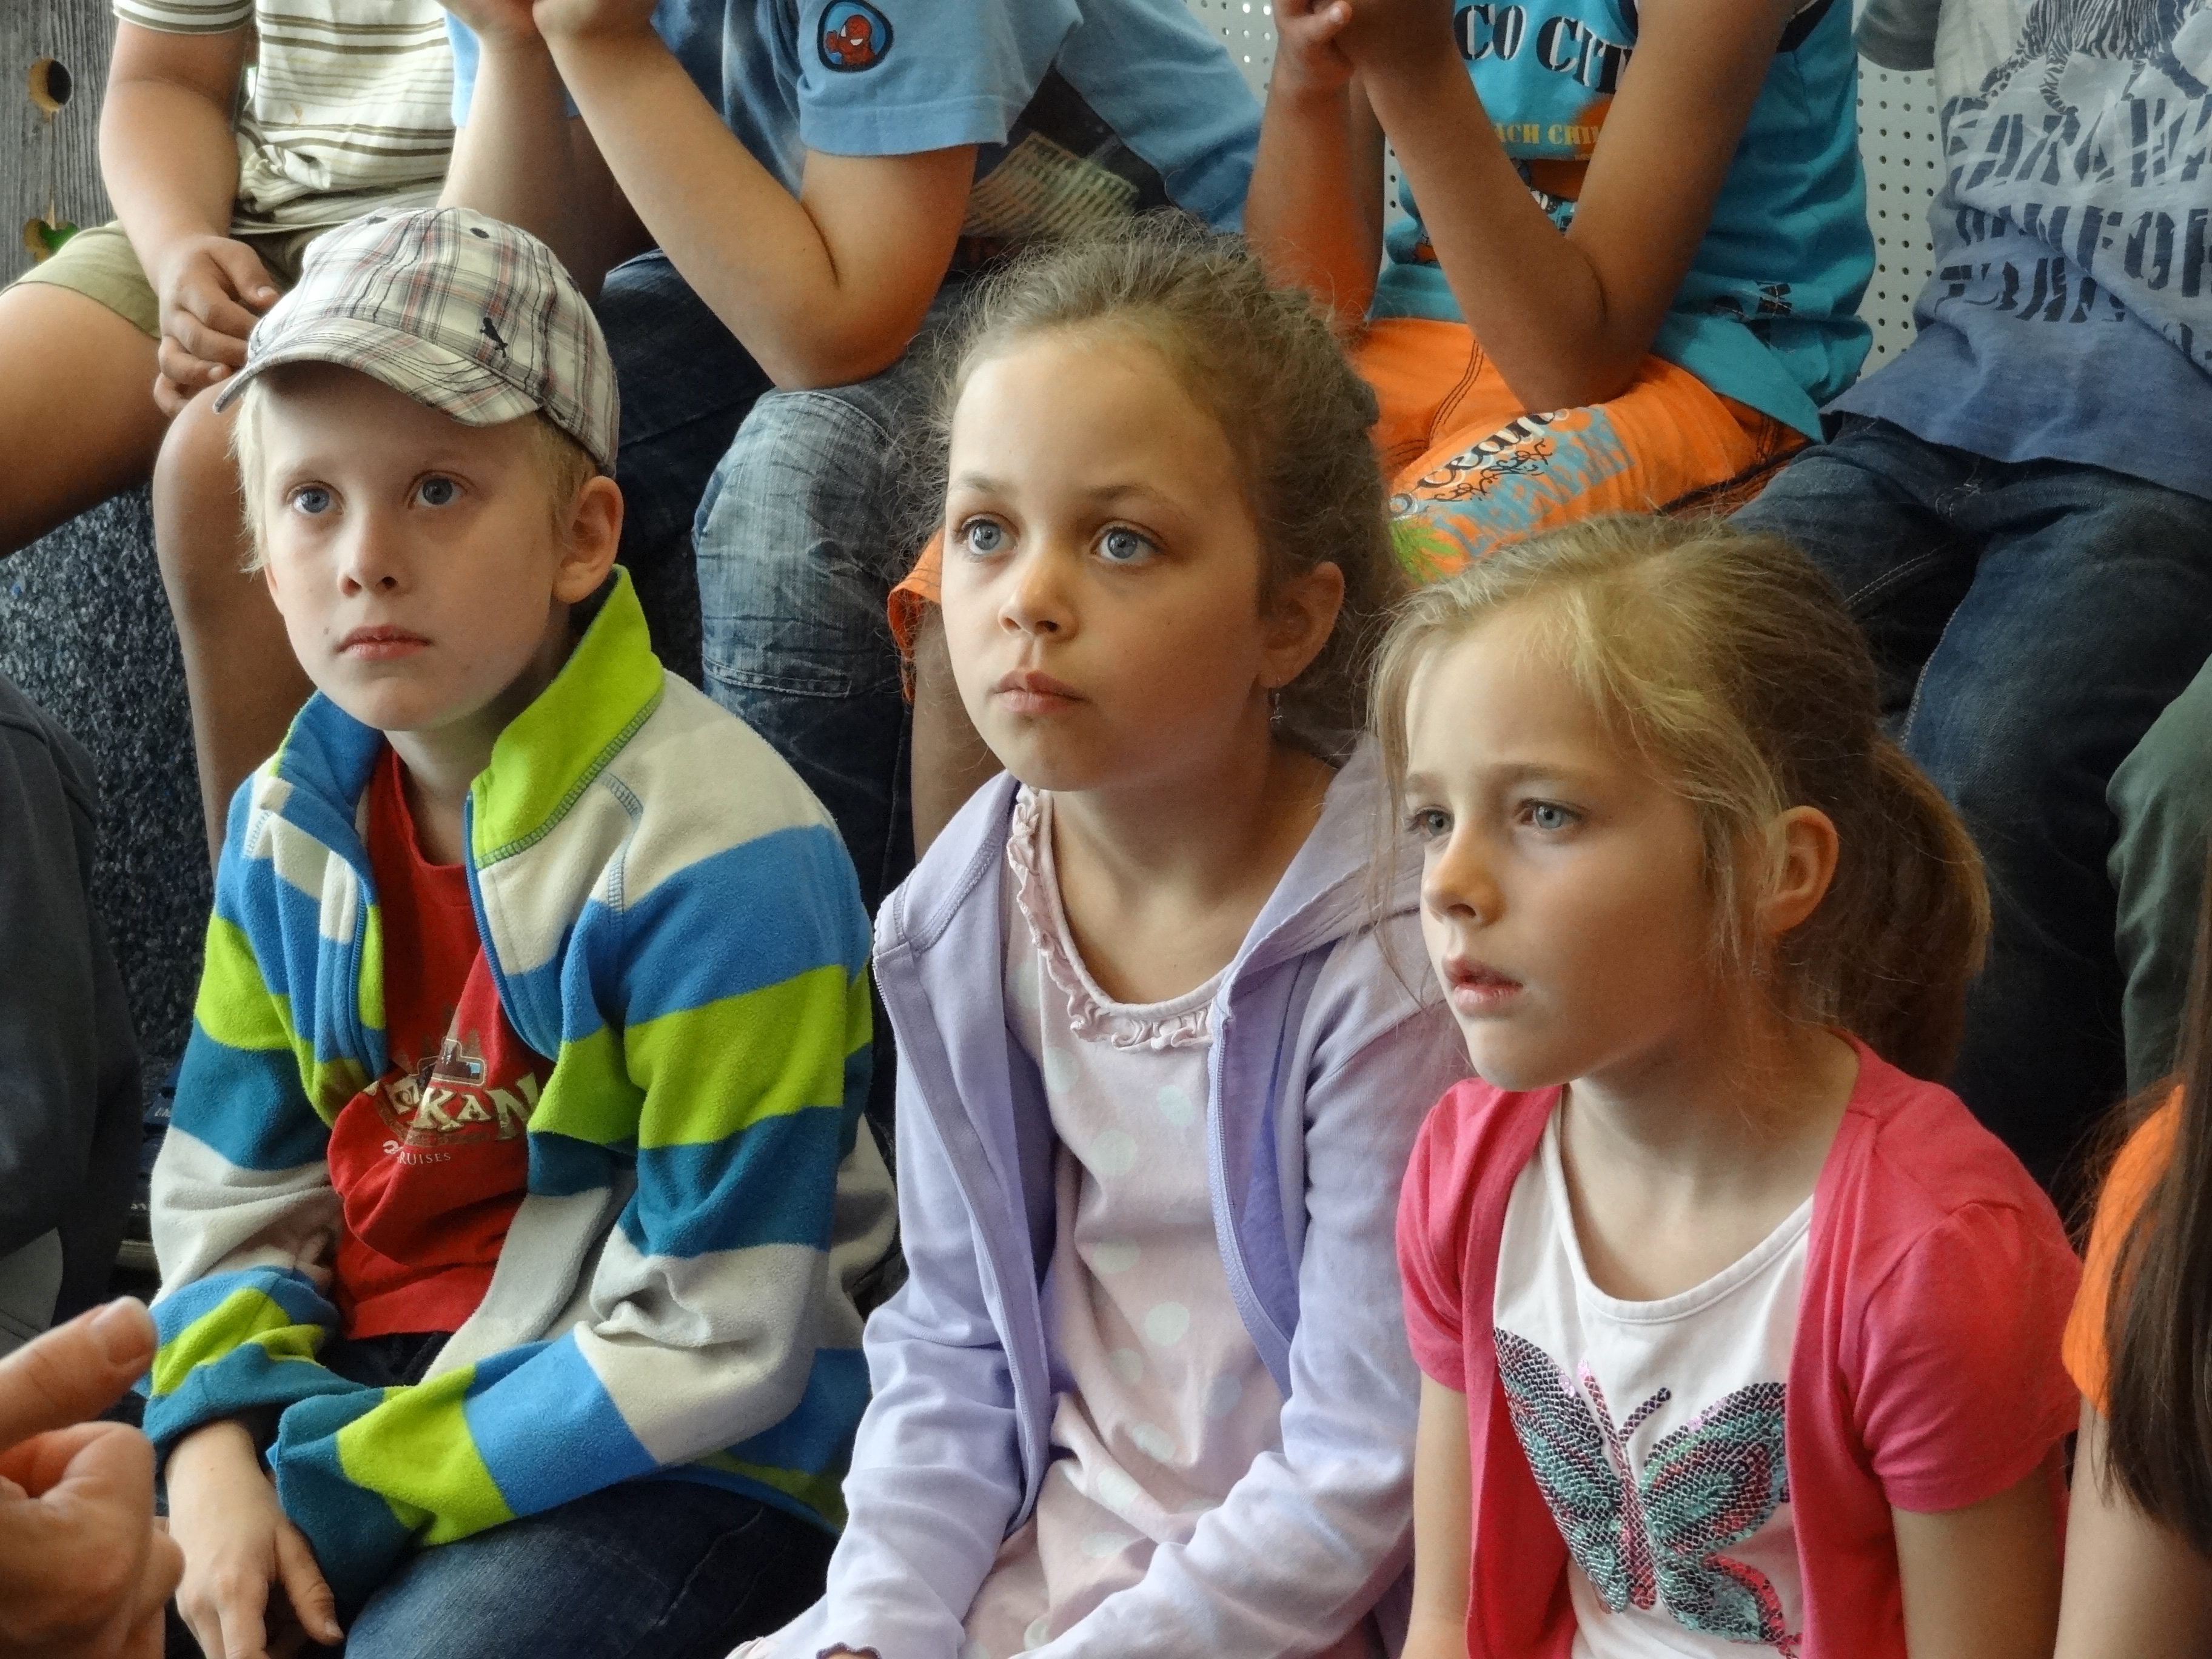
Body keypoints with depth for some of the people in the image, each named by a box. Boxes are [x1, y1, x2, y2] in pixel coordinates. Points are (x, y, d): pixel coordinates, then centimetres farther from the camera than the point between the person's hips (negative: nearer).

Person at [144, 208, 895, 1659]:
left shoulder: (715, 856, -20)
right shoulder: (293, 824, 3)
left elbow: (708, 1346, -21)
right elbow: (229, 1189, 10)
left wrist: (335, 1486, -19)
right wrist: (216, 1447, -11)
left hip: (694, 1464, -6)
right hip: (365, 1371, 6)